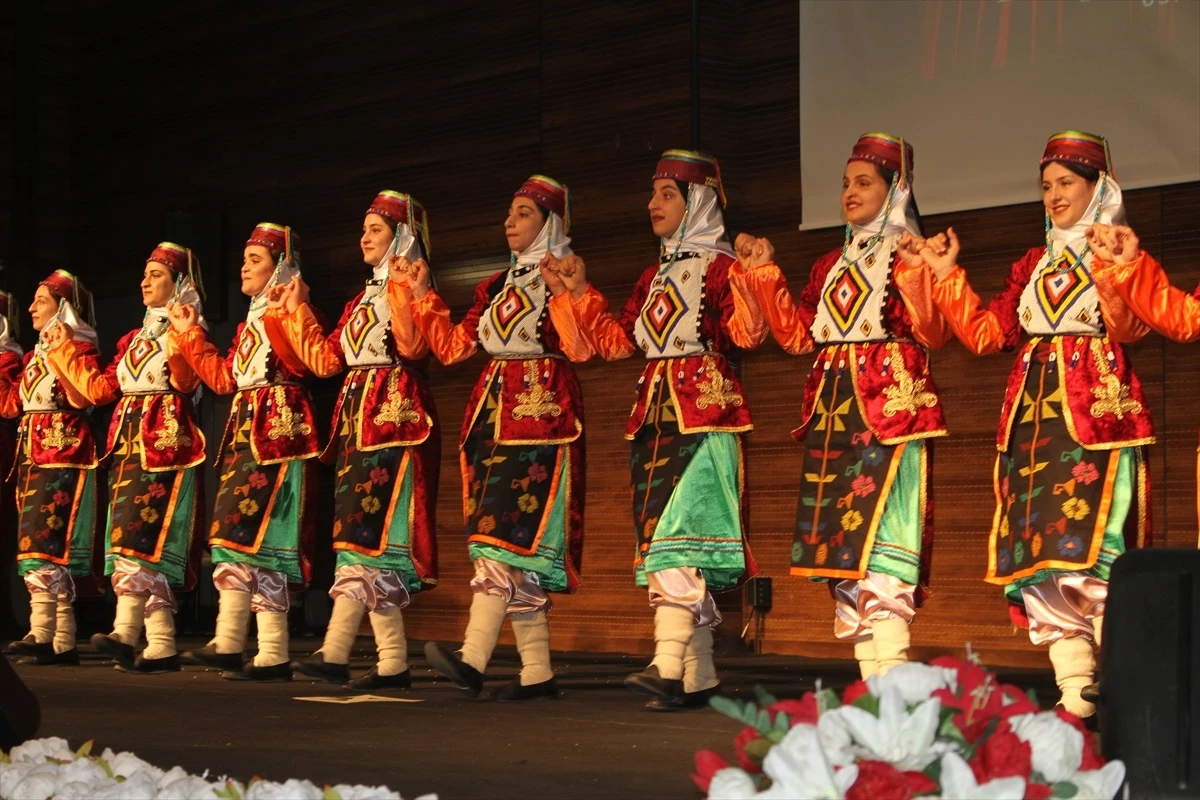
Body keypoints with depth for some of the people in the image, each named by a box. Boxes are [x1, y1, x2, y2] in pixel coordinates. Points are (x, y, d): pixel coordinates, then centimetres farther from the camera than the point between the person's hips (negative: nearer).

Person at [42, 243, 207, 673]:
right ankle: (162, 647, 0)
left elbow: (186, 381, -18)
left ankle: (126, 634, -29)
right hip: (129, 445, 8)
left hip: (166, 444, -8)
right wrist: (64, 349, 28)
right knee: (142, 542, 1)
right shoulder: (134, 339, 22)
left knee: (141, 536, -19)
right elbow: (99, 388, 22)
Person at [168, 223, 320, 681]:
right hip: (244, 433, 10)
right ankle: (228, 645, 10)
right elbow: (224, 379, 24)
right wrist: (190, 335, 27)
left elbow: (301, 363, -22)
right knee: (232, 533, 7)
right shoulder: (249, 322, 22)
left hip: (278, 432, -10)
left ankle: (273, 657, -11)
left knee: (257, 536, -13)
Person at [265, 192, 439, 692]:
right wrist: (295, 312, 24)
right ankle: (335, 654, 2)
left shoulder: (409, 286, -4)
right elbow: (325, 359, 21)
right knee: (361, 532, 5)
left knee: (371, 534, -9)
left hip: (394, 419, -9)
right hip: (357, 420, 9)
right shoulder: (363, 299, 20)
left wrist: (404, 290, -25)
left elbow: (413, 348, -21)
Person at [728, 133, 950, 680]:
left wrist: (916, 272, -24)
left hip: (888, 408, -7)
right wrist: (762, 273, 12)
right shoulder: (830, 266, 20)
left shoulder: (907, 254, 0)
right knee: (839, 541, 4)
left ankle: (892, 673, -14)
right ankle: (868, 675, 8)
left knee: (880, 539, -14)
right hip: (830, 411, 7)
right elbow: (797, 335, 14)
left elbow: (932, 333, -11)